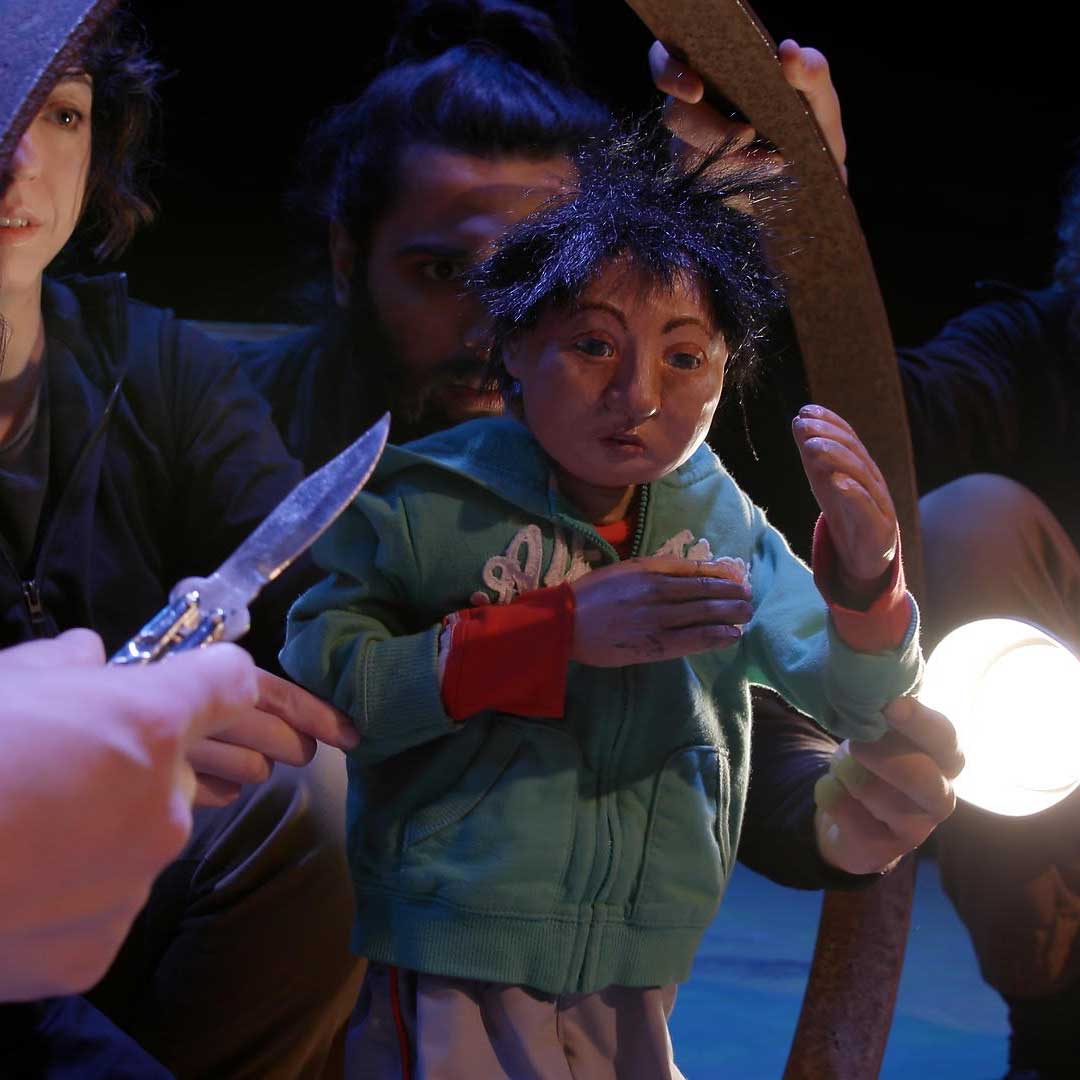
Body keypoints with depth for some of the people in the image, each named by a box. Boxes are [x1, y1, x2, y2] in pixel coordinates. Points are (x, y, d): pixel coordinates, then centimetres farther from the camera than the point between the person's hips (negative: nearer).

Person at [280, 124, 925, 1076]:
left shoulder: (721, 520, 1)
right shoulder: (429, 500, -11)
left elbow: (855, 708, 1)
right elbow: (313, 678, -19)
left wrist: (864, 590, -23)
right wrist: (560, 630, -23)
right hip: (448, 977, -4)